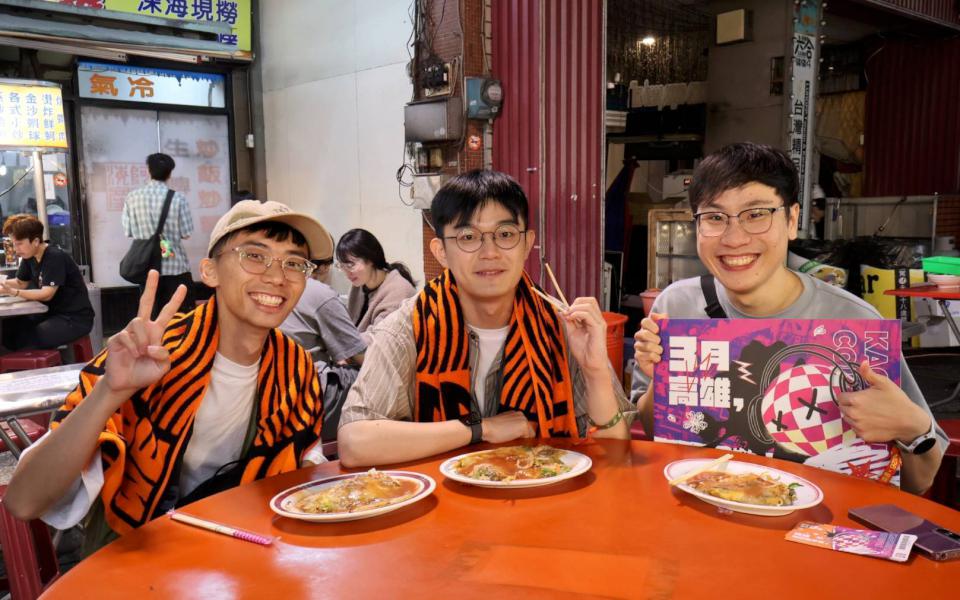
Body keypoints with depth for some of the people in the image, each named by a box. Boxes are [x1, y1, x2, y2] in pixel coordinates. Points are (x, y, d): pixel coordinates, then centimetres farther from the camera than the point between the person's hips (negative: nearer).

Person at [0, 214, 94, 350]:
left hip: (75, 318, -9)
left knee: (26, 342, -24)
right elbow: (21, 282, 19)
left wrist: (13, 292, -31)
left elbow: (47, 294, -23)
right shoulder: (29, 257, 7)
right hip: (52, 313, 9)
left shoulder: (55, 258, -19)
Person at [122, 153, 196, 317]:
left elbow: (128, 231, 2)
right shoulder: (178, 198, -9)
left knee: (151, 317, 9)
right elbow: (186, 233, -6)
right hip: (175, 266, -2)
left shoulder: (132, 197, -2)